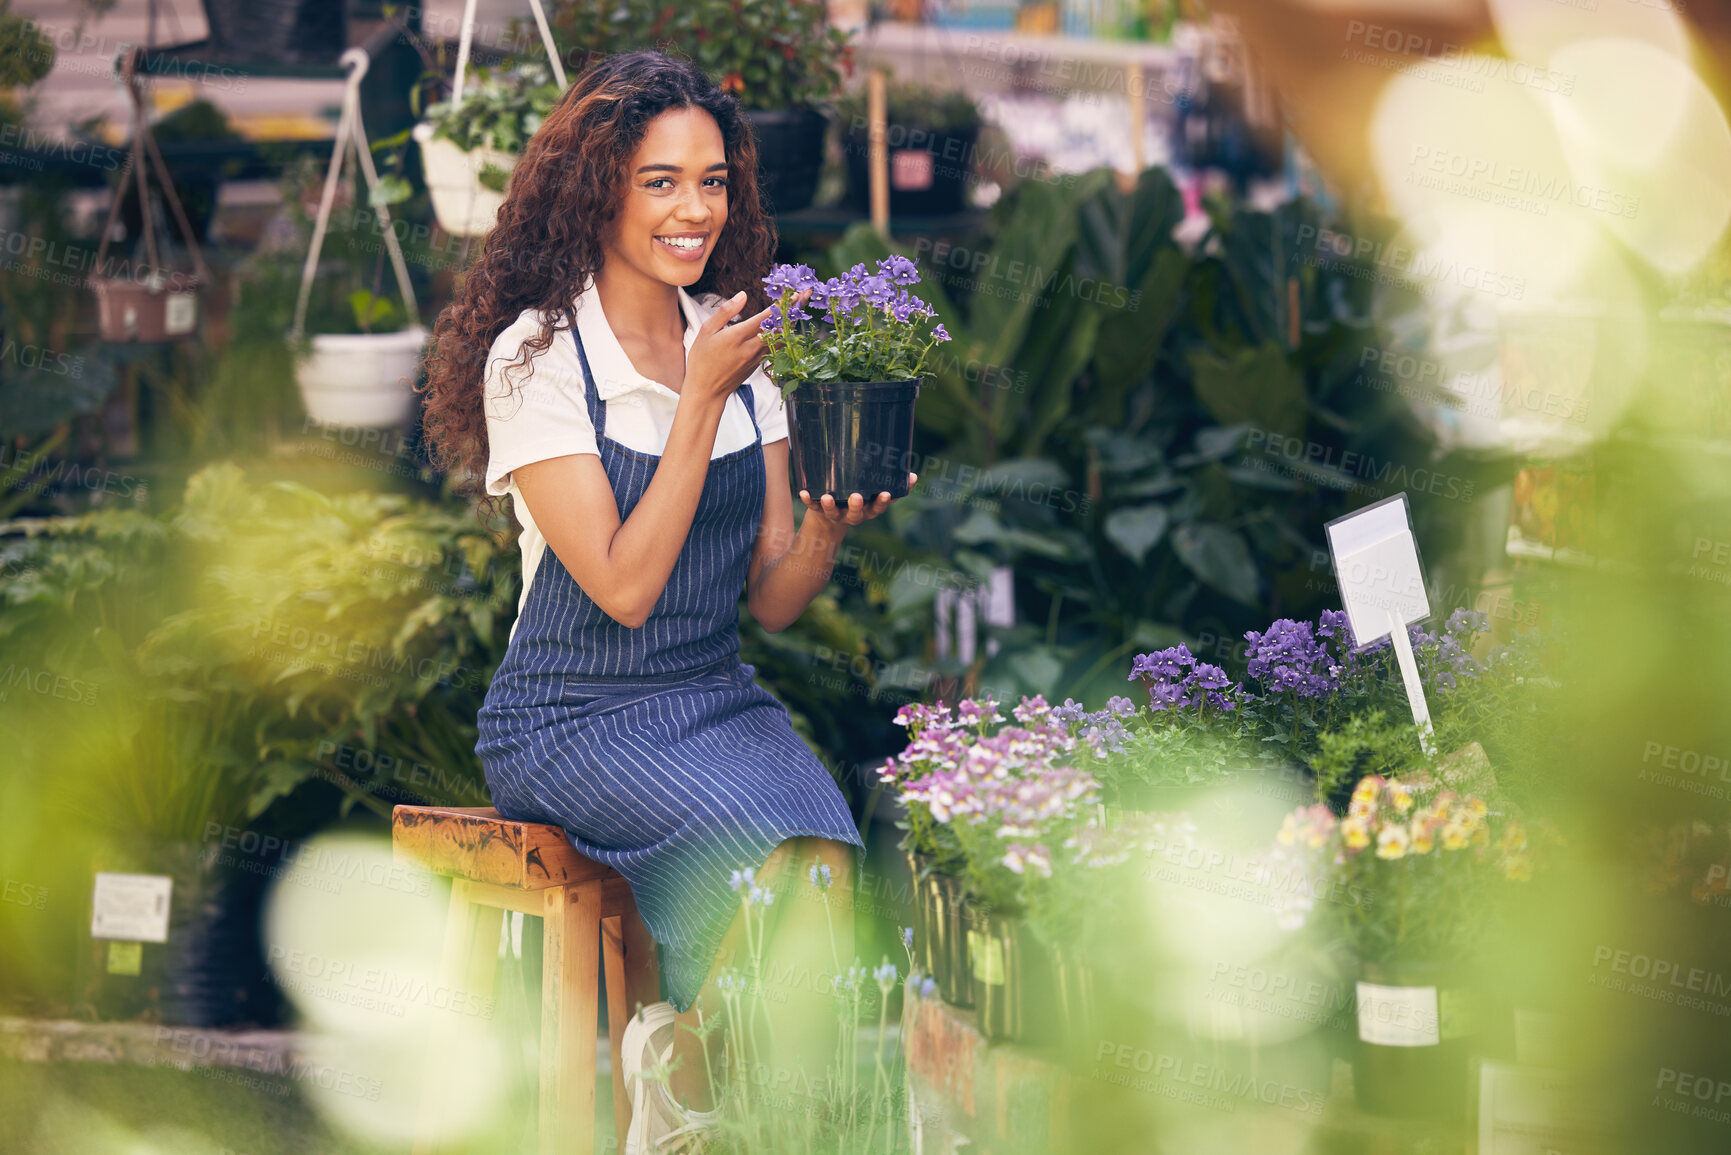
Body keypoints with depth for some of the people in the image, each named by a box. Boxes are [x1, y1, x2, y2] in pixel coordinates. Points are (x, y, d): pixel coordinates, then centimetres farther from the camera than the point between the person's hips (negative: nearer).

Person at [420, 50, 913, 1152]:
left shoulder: (736, 347, 8)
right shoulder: (536, 357, -9)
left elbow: (772, 600, 6)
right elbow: (624, 585, -17)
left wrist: (826, 531, -16)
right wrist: (702, 396, -17)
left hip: (718, 695, 5)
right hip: (576, 718, -5)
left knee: (827, 869, -27)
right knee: (766, 862, -30)